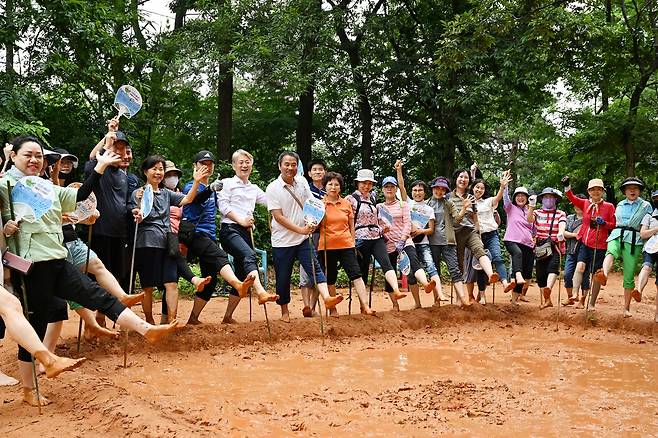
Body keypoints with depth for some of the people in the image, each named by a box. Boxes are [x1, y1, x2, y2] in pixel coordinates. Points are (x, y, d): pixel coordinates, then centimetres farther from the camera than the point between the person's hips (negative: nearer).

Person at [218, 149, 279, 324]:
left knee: (242, 275, 4)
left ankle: (228, 316, 12)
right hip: (230, 229, -7)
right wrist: (241, 220, -13)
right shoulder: (228, 183, 7)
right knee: (250, 255, -34)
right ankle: (261, 292, -55)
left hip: (247, 233, 7)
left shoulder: (254, 189, 24)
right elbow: (223, 206, -5)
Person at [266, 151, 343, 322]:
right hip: (282, 242, -3)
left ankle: (327, 298, -24)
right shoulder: (273, 189, -10)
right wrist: (300, 229, -19)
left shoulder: (302, 182, 5)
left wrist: (311, 222, -11)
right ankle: (284, 311, 21)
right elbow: (278, 217, -14)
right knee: (283, 277, 6)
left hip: (303, 239, 3)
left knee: (315, 267, -13)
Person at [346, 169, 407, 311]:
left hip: (377, 237, 5)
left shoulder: (372, 197, 17)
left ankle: (396, 292, -37)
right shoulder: (351, 199, -3)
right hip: (361, 239, -4)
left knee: (386, 263, -19)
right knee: (363, 271, 1)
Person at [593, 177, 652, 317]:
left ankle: (626, 308, 10)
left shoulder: (646, 206, 11)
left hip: (634, 241, -1)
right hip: (617, 236, 1)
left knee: (629, 277, -3)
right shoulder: (620, 205, 19)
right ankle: (603, 275, -68)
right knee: (610, 253, -36)